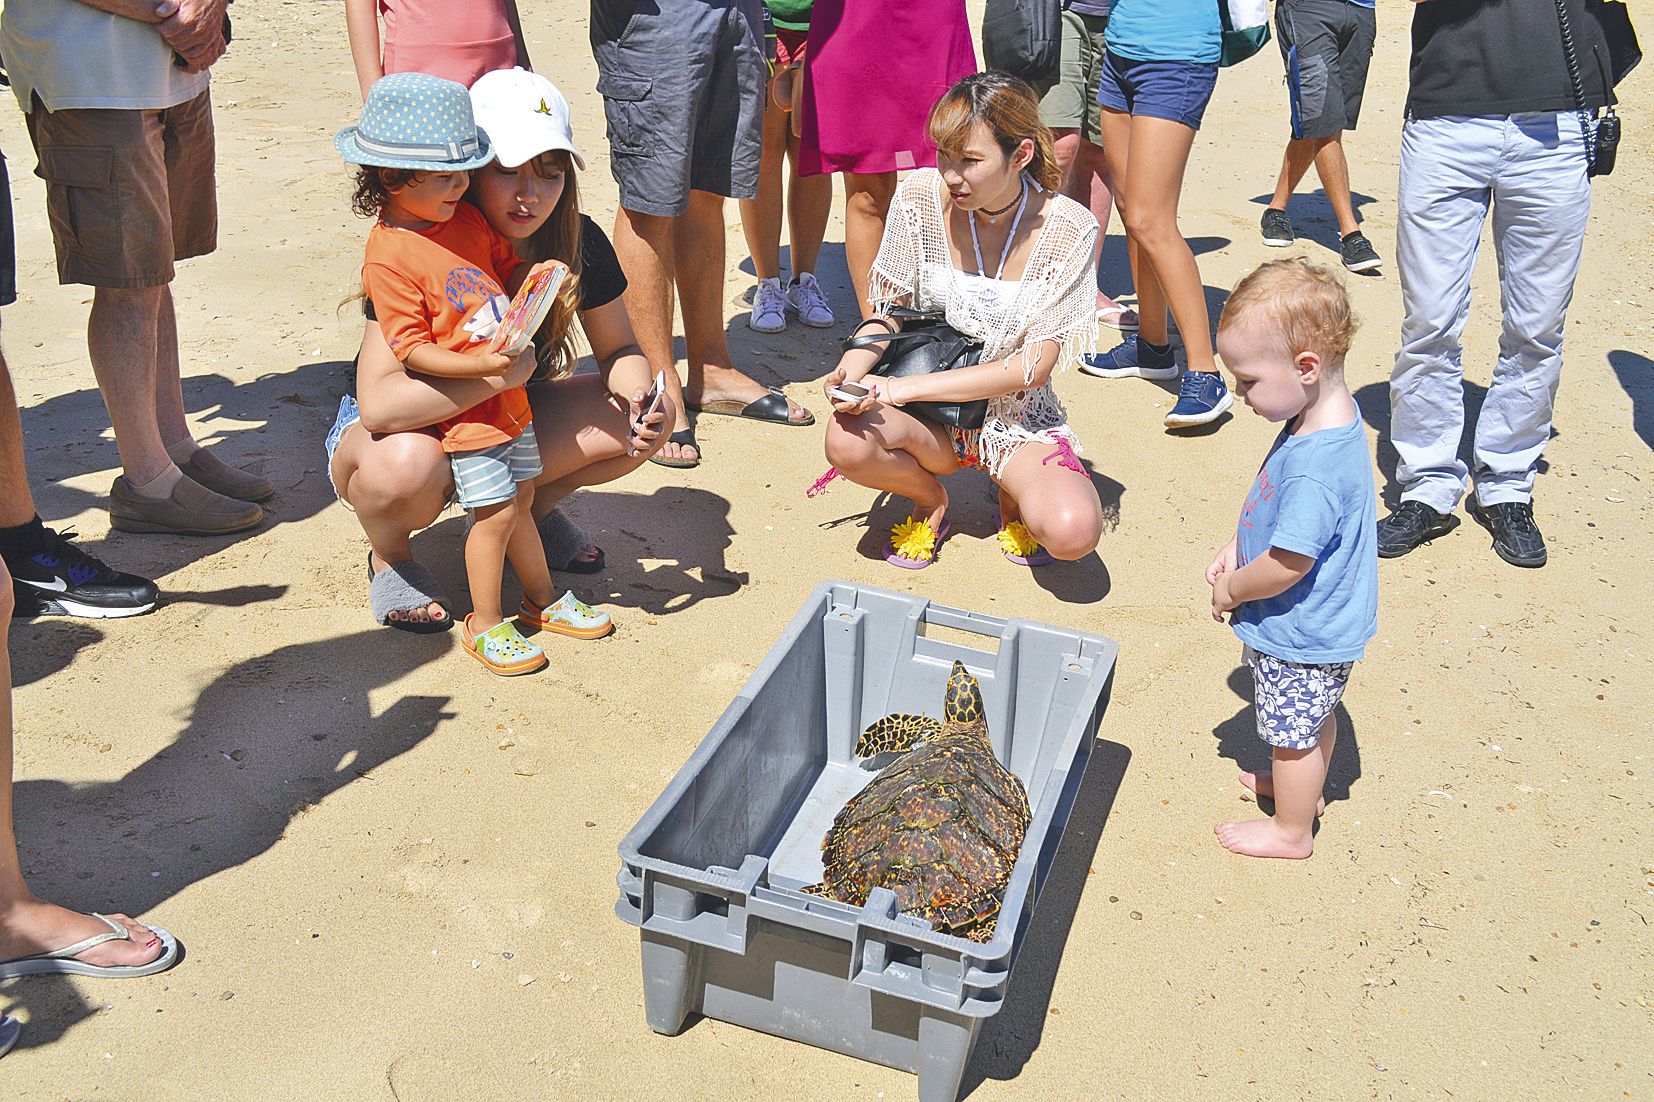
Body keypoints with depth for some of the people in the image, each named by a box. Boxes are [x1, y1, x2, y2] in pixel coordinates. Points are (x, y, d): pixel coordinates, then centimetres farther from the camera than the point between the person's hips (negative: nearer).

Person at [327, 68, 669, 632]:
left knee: (650, 415, -13)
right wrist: (501, 372, -41)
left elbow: (618, 349, -1)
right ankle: (389, 557, -3)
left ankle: (533, 508, 13)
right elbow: (379, 404, -38)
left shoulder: (579, 243, -14)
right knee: (406, 464, -41)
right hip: (415, 428, -5)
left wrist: (639, 396, -24)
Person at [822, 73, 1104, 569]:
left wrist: (908, 386, -22)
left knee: (1073, 531, -30)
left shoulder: (1068, 230, -15)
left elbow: (1034, 366, -16)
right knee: (847, 440, -32)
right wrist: (856, 364, -22)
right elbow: (892, 311, 2)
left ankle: (1015, 496, 10)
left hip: (1019, 416, -1)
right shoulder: (921, 197, -10)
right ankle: (931, 499, 4)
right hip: (930, 416, 2)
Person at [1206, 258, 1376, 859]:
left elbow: (1287, 563, -31)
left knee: (1293, 731, 14)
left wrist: (1233, 590, -14)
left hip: (1300, 635, -9)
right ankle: (1303, 787, 54)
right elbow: (1284, 515, 9)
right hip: (1318, 626, 9)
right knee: (1310, 720, 30)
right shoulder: (1324, 416, -6)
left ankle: (1291, 830, 35)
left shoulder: (1317, 466, -37)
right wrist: (1237, 549, 2)